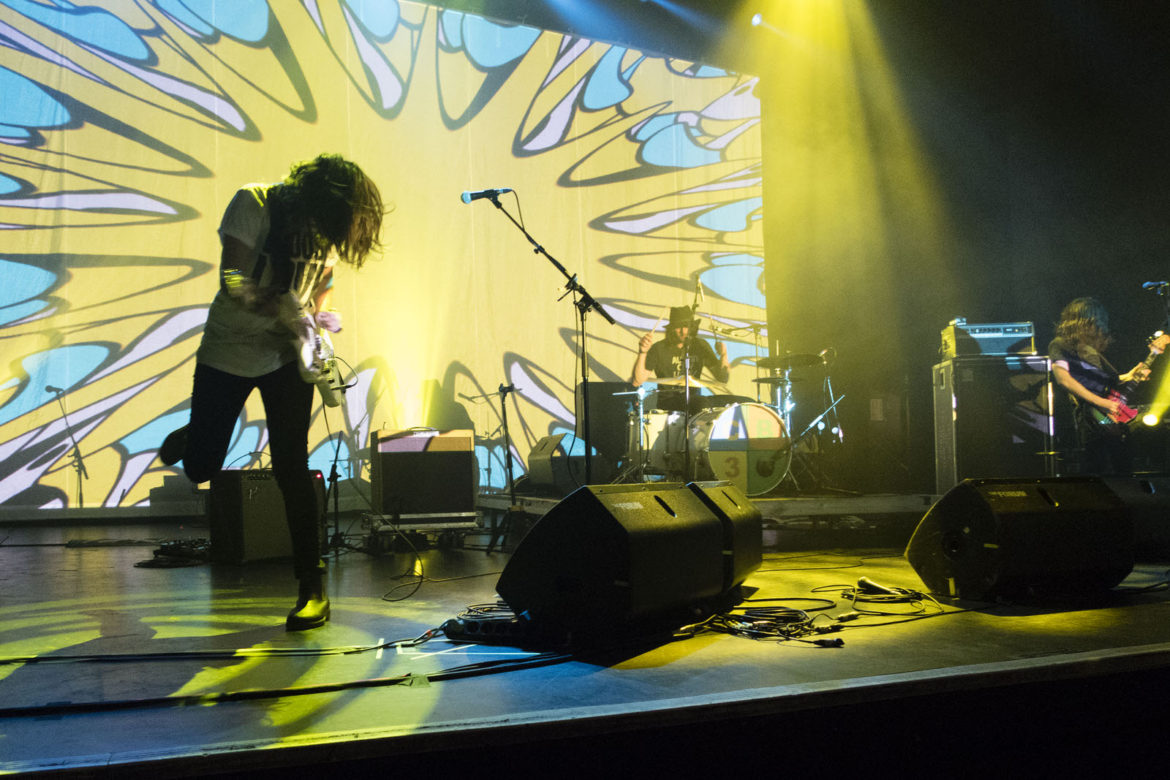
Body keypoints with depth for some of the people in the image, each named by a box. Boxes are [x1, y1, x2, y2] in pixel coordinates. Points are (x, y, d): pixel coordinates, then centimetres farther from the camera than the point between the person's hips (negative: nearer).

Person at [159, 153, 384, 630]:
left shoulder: (329, 230, -4)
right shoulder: (253, 205, -16)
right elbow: (231, 281, -23)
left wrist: (318, 313, -3)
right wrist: (280, 309, -35)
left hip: (287, 356, 1)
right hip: (228, 348, -1)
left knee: (291, 470, -9)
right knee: (200, 467, 5)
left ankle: (312, 588, -3)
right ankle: (190, 438, 46)